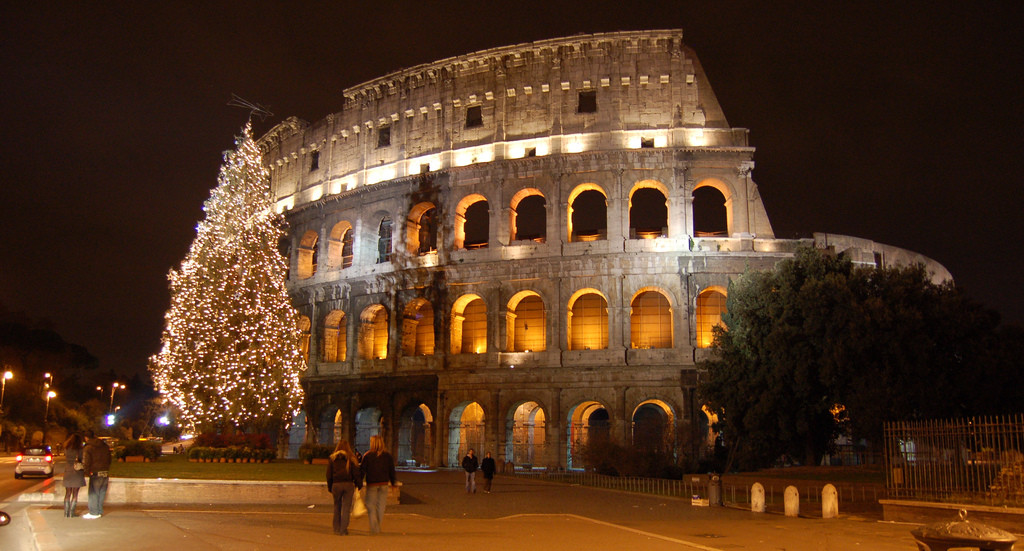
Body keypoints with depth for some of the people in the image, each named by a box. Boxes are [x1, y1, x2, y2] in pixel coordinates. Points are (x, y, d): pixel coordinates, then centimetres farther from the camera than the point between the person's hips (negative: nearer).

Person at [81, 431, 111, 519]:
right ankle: (99, 511, 18)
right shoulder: (105, 446, 10)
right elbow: (109, 460, 15)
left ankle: (94, 513, 5)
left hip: (96, 473, -6)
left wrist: (88, 471, 1)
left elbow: (86, 462, -14)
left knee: (93, 493, 3)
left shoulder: (88, 448, -8)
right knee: (102, 493, 13)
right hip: (106, 474, 6)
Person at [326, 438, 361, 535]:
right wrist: (359, 485, 6)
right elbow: (356, 474, -2)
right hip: (348, 484, -1)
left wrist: (329, 487, 15)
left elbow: (329, 475, 7)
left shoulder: (332, 458, 4)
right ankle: (343, 530, 1)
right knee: (346, 507, 3)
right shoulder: (351, 458, -1)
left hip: (336, 484, 2)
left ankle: (336, 529, 20)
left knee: (337, 507, 15)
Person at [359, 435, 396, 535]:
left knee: (371, 506, 6)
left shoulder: (367, 456, -7)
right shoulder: (388, 456, 2)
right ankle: (377, 527, 15)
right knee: (381, 505, 11)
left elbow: (362, 471, -4)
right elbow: (392, 471, 9)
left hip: (371, 484, -2)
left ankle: (374, 528, -1)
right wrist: (393, 482, 22)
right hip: (384, 484, 2)